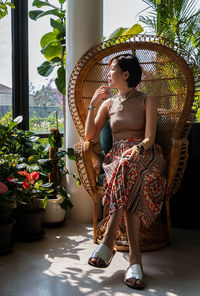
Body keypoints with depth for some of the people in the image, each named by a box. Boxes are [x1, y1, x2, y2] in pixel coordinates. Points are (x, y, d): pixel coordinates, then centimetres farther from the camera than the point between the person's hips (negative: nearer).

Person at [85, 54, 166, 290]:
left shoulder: (147, 101, 7)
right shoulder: (109, 102, 19)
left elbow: (149, 138, -4)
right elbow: (90, 136, 11)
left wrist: (137, 149, -26)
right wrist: (93, 104, 4)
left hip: (144, 156, -2)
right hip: (118, 157, 3)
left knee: (128, 166, -39)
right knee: (130, 188, -34)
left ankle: (108, 242, -41)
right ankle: (135, 259, -39)